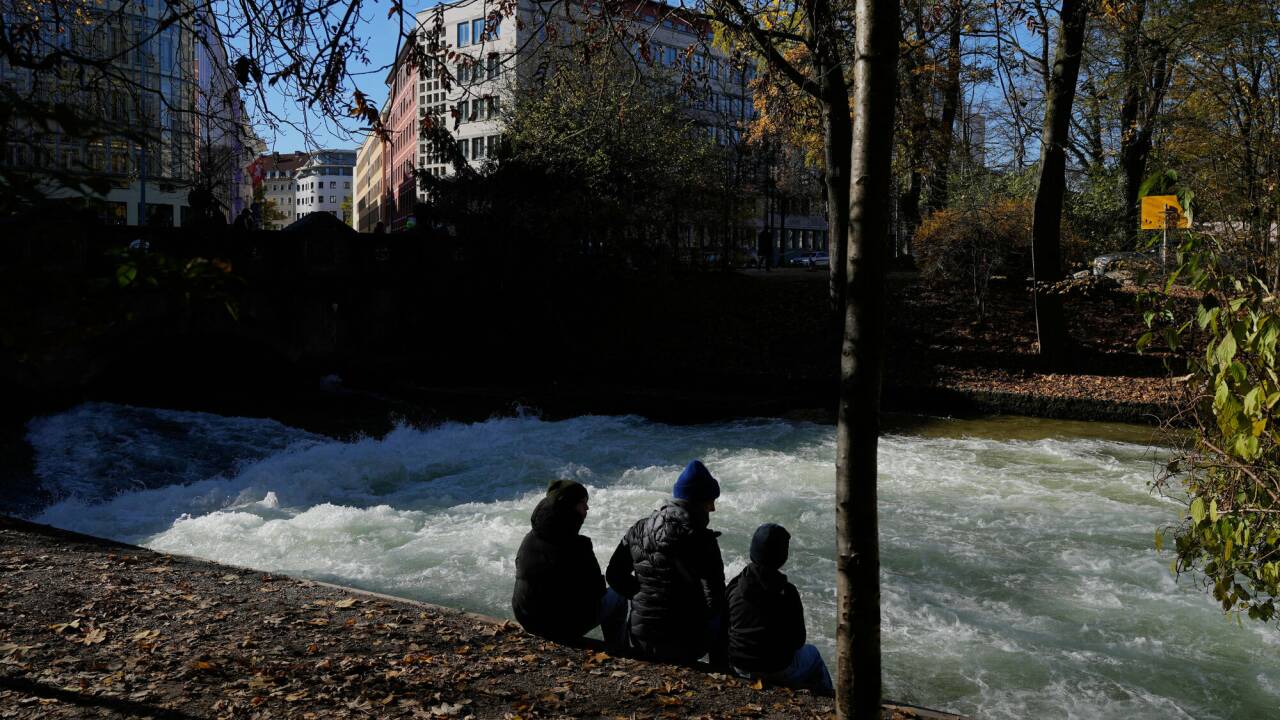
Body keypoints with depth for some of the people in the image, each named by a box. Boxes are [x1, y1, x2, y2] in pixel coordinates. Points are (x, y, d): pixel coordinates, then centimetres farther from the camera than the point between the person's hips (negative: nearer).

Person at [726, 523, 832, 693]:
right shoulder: (787, 592, -20)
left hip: (738, 667, 4)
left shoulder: (734, 586, -11)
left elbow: (725, 627, 1)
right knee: (812, 653, 26)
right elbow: (798, 639, -10)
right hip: (778, 671, -4)